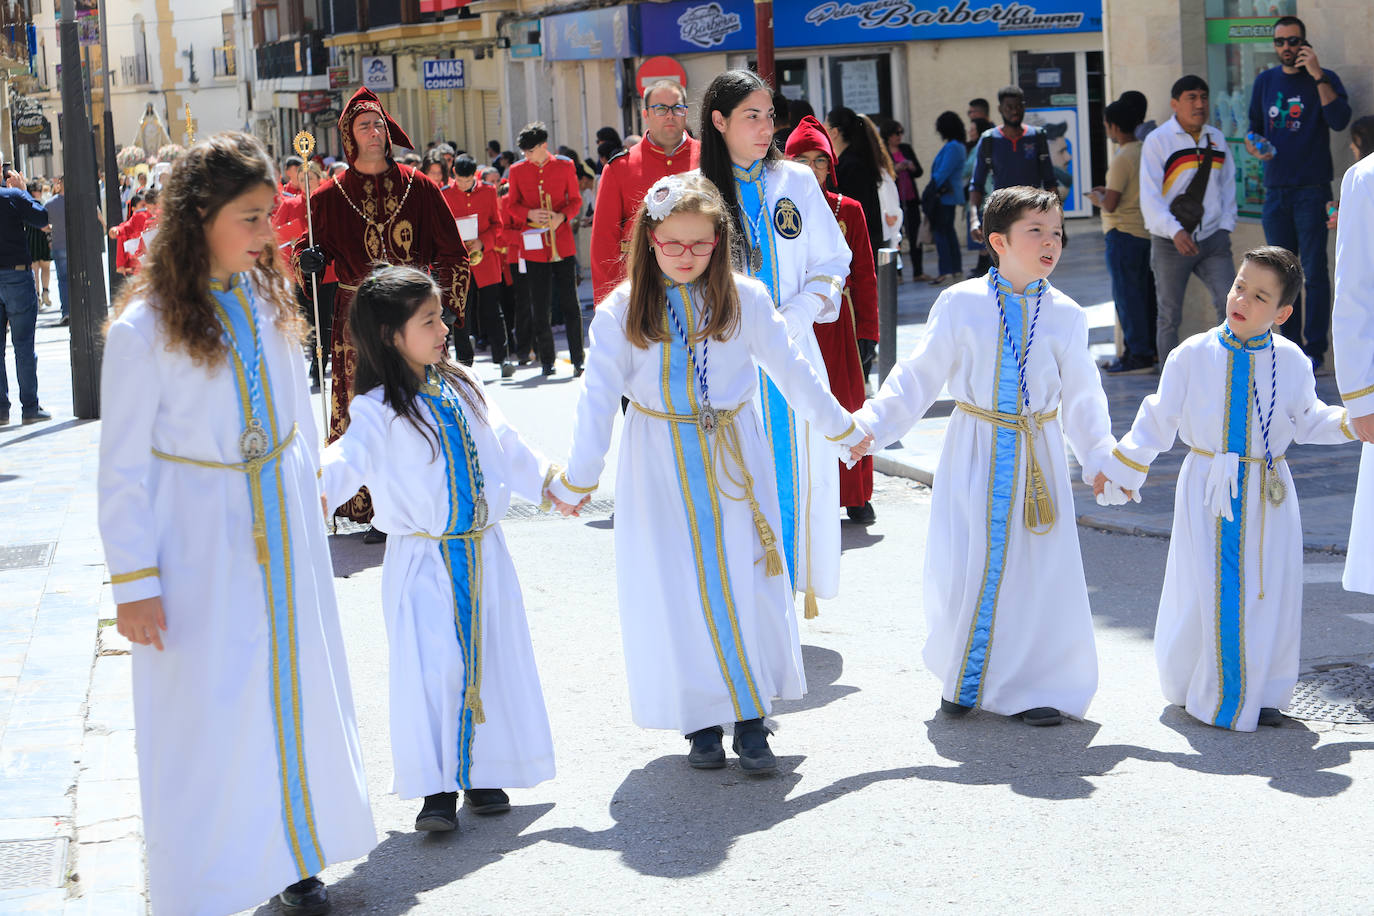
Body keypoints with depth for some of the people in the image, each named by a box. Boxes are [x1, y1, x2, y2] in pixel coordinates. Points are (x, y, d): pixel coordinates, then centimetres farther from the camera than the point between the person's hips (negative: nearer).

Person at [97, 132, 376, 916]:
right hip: (201, 542, -5)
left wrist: (310, 483, 21)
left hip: (285, 528, 5)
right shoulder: (145, 327, -16)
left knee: (295, 688, 13)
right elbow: (123, 467, -11)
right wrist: (132, 580, -11)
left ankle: (295, 853, 29)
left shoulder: (270, 298, -1)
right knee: (208, 708, 2)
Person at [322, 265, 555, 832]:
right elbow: (352, 457, -24)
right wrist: (319, 487, -43)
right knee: (430, 669, -10)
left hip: (482, 553, 6)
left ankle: (484, 773, 21)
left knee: (492, 661, 8)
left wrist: (548, 482, 27)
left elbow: (503, 448, 21)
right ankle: (436, 789, -2)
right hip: (422, 559, -6)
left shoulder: (461, 388, 9)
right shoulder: (379, 409, -11)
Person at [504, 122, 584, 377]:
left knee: (570, 303, -3)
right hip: (534, 246, 1)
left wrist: (562, 216, -12)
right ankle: (547, 360, 13)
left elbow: (575, 200, 8)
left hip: (562, 243, -1)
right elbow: (512, 205, 10)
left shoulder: (565, 166, 3)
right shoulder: (517, 170, 6)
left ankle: (577, 359, 3)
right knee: (540, 307, 3)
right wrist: (529, 214, -11)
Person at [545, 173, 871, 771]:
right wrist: (577, 480, 0)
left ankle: (752, 720, 8)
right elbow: (597, 398, -2)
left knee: (746, 583, -2)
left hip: (733, 463, 1)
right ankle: (701, 720, 12)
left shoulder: (745, 300, -2)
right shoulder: (621, 313, -5)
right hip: (659, 469, 0)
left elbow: (792, 371, 9)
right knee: (675, 591, 1)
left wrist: (842, 429, 16)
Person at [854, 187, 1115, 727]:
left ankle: (1034, 685, 16)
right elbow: (918, 378, 1)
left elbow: (1081, 398, 12)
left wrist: (1101, 459, 6)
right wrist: (869, 427, -7)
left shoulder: (1066, 315, 3)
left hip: (1039, 456, 2)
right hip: (975, 454, -2)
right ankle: (965, 681, 19)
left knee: (1039, 569, 0)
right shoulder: (960, 304, -3)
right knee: (965, 566, -3)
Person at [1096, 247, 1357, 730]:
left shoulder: (1292, 361, 0)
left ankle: (1261, 693, 20)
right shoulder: (1192, 355, -4)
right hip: (1208, 490, -2)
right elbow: (1159, 420, 4)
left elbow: (1306, 421, 14)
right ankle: (1206, 691, 13)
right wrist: (1120, 466, 3)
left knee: (1269, 595, 4)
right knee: (1207, 595, -4)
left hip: (1269, 494, 2)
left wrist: (1349, 422, 0)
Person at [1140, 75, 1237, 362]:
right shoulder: (1157, 141, -4)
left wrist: (1225, 227, 6)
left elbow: (1227, 185, 19)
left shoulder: (1216, 139, 11)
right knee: (1170, 316, 3)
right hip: (1170, 243, -4)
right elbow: (1149, 196, -11)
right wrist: (1175, 231, -23)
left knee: (1230, 306, -7)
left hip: (1213, 240, 4)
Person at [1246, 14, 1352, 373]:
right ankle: (1291, 344, 14)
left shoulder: (1324, 80, 0)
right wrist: (1253, 145, -3)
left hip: (1312, 190, -4)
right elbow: (1254, 126, 20)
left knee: (1314, 270, -7)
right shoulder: (1265, 82, 12)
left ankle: (1315, 348, -5)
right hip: (1276, 191, 4)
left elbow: (1339, 120, -16)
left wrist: (1317, 76, -19)